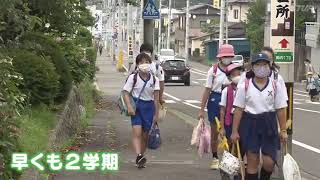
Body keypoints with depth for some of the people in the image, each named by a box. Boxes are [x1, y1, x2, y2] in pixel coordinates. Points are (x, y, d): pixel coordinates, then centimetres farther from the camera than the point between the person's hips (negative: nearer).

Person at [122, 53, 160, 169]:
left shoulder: (154, 79, 2)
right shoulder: (133, 77, -4)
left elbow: (156, 98, 4)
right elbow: (126, 93, -4)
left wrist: (156, 114, 3)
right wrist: (129, 107, -18)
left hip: (149, 107, 3)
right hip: (136, 106, -3)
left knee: (145, 135, 7)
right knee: (137, 132, -17)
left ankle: (140, 160, 17)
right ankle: (139, 156, -29)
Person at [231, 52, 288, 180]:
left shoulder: (276, 86, 1)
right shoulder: (244, 86, -2)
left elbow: (280, 109, 3)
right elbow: (238, 110, 0)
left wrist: (283, 130, 2)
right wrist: (234, 131, -2)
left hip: (269, 125, 1)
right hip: (250, 124, -1)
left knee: (269, 162, -3)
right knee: (252, 161, 2)